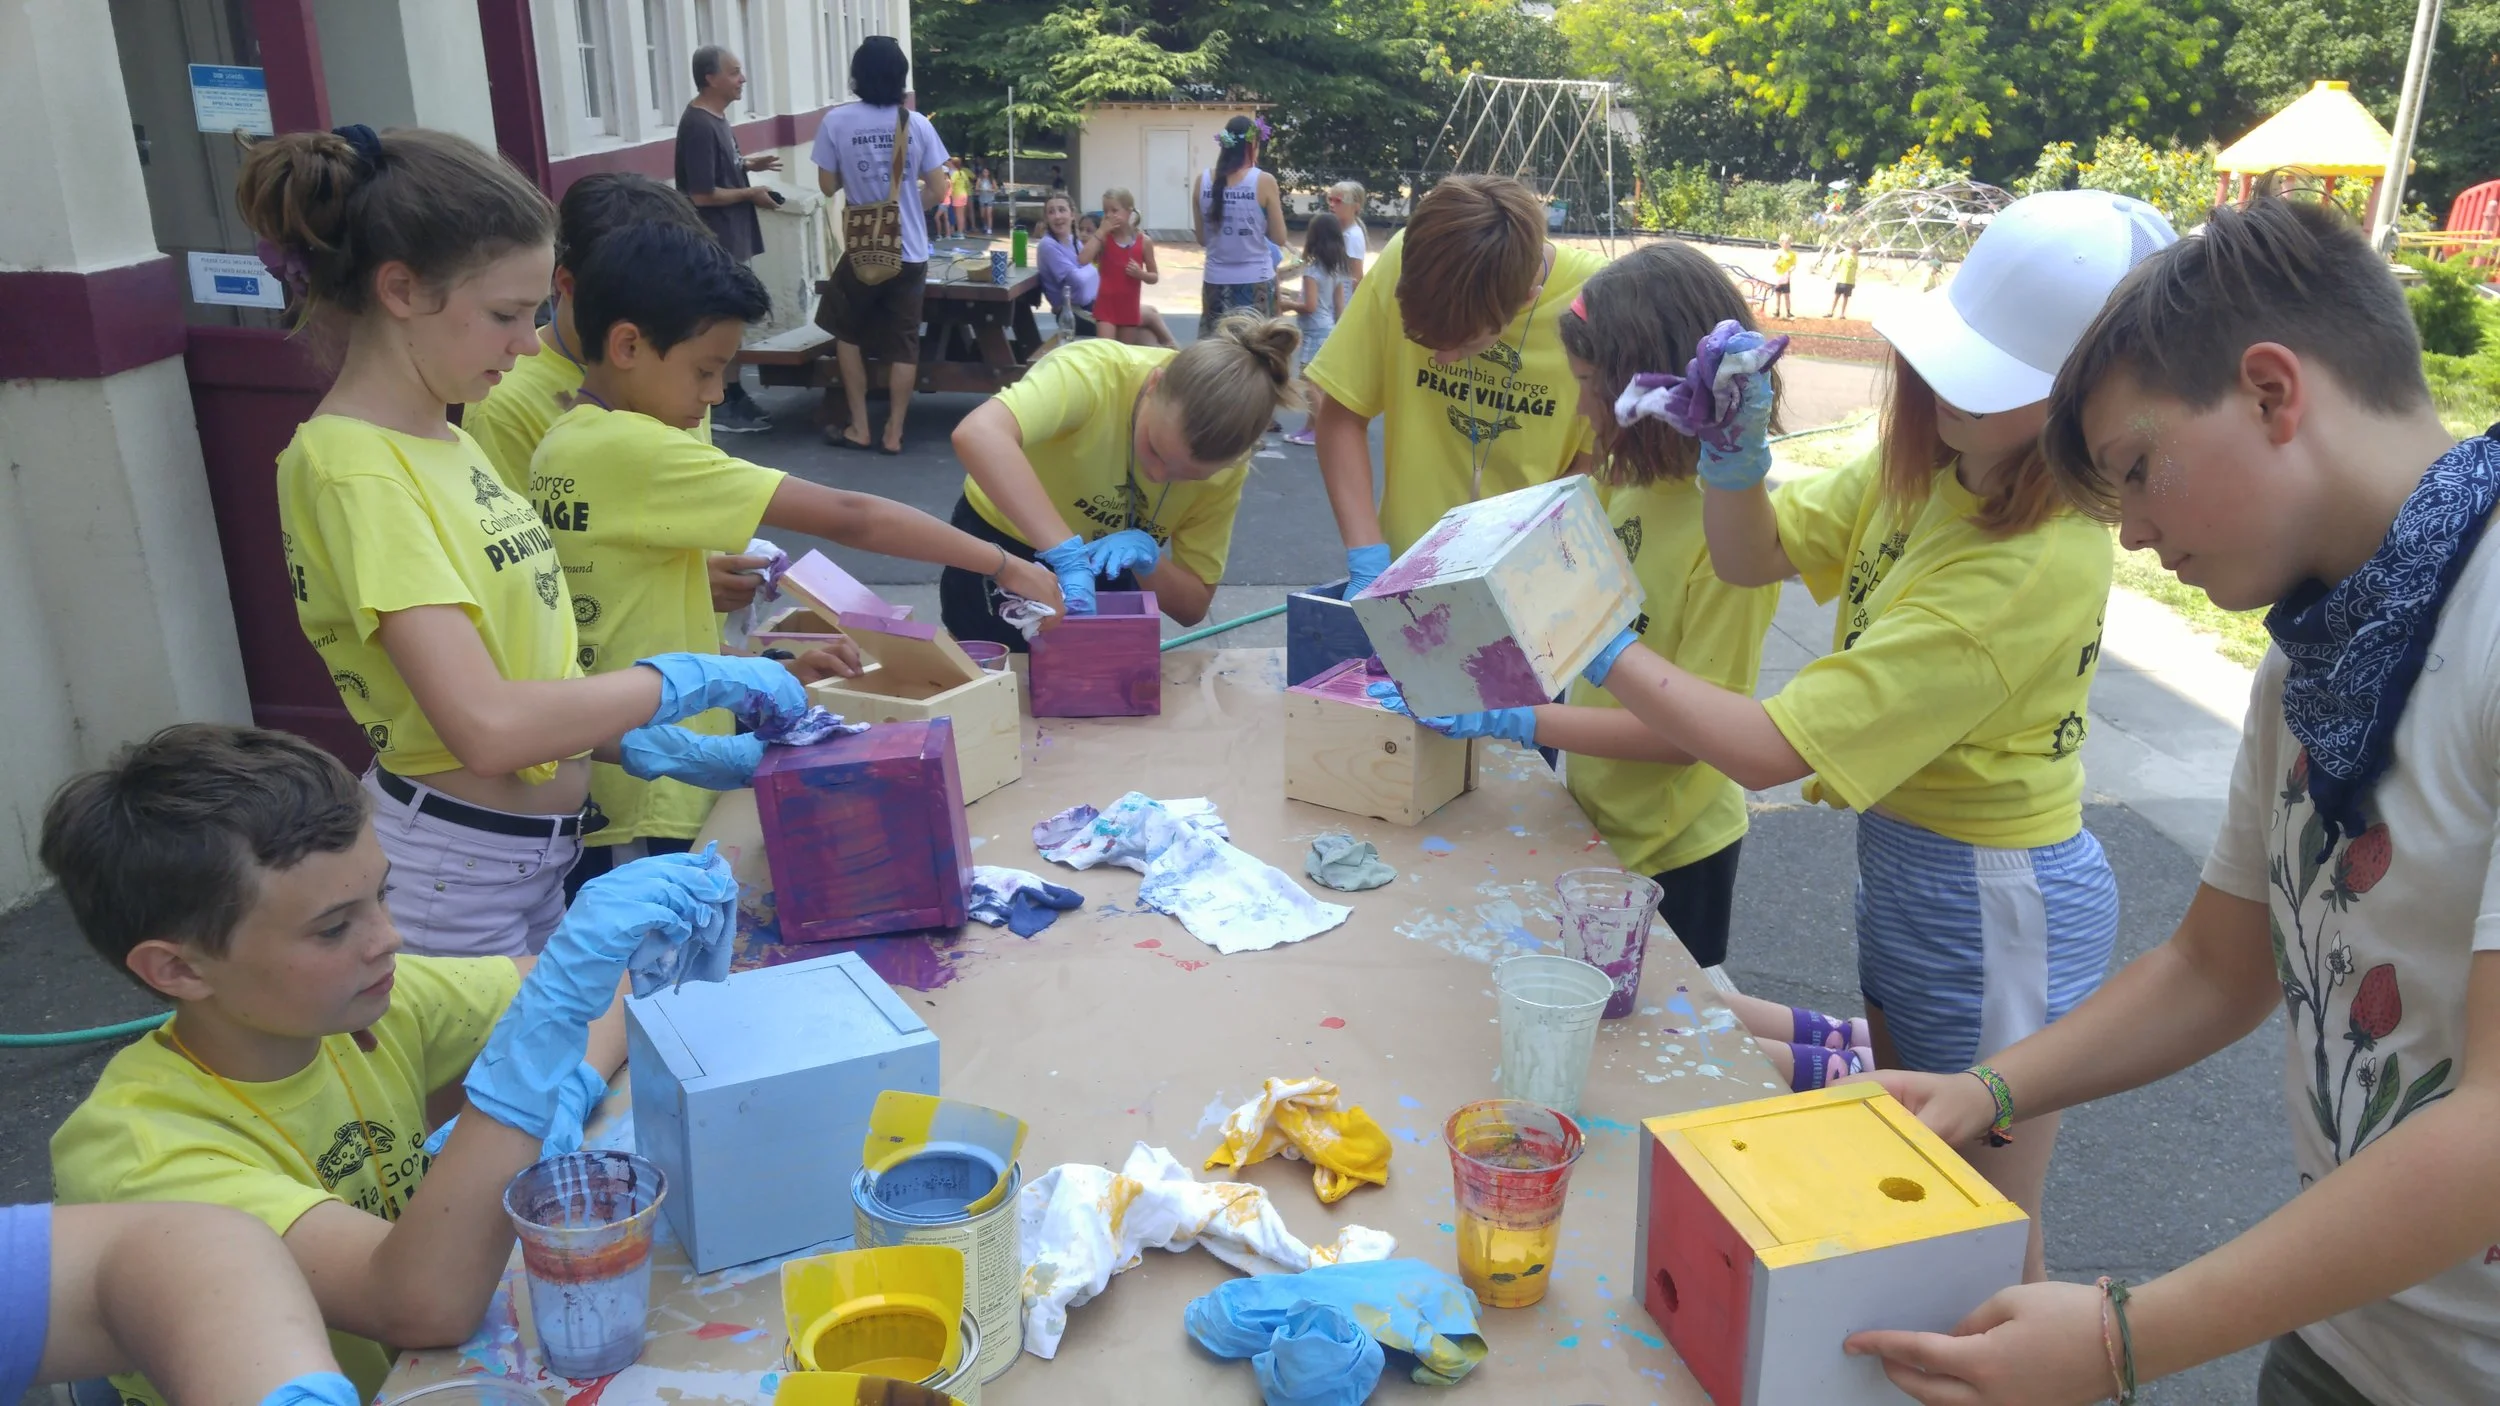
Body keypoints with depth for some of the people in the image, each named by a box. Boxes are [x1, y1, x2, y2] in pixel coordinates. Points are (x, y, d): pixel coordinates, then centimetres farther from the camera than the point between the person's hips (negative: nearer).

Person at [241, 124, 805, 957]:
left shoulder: (444, 444, 7)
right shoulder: (354, 469, -20)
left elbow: (507, 667, 9)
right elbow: (488, 724, -29)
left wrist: (648, 746, -2)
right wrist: (692, 678, -20)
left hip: (533, 855, 9)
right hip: (454, 872, -8)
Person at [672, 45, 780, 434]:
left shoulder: (716, 117, 10)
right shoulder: (699, 125, -20)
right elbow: (702, 194, -23)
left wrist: (750, 164, 9)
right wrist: (751, 194, -14)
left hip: (731, 237, 10)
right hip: (715, 241, -10)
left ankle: (733, 395, 24)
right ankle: (722, 405, 4)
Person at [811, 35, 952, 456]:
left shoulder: (836, 121, -8)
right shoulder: (917, 123, -5)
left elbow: (828, 186, -1)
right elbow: (937, 191, -2)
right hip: (910, 252, 1)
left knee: (848, 333, 18)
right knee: (903, 343, 9)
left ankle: (859, 428, 18)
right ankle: (894, 433, 12)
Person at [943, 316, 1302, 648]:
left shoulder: (1226, 461, -19)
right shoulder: (1093, 372, -33)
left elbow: (1193, 605, -13)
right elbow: (977, 435, -51)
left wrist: (1147, 556, -33)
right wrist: (1068, 556, -56)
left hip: (1106, 576, 3)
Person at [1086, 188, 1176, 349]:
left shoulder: (1144, 241, -2)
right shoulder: (1104, 238, -4)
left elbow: (1154, 276, 6)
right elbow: (1083, 260, -21)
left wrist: (1140, 274, -17)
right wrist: (1101, 232, -18)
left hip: (1129, 305, 1)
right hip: (1107, 304, -1)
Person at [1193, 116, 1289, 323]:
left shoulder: (1203, 181, 1)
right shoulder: (1264, 181, -8)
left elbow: (1202, 239, 8)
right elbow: (1279, 238, -2)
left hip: (1216, 282, 3)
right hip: (1256, 283, -3)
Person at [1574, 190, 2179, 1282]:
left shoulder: (2034, 567, -32)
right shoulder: (1928, 465, -6)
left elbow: (1769, 751, -31)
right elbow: (1752, 556, 2)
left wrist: (1601, 647, -27)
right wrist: (1737, 445, -17)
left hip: (1994, 905, -9)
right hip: (1899, 867, 9)